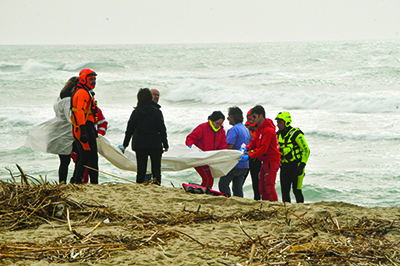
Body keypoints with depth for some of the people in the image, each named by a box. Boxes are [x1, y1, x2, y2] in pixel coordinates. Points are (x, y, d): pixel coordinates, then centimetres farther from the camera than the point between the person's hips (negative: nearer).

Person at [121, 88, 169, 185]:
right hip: (155, 144, -2)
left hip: (140, 144, 2)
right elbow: (162, 129, -2)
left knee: (141, 170, 6)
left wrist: (125, 145, 10)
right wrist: (165, 144, 4)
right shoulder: (157, 111, -2)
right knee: (156, 169, 2)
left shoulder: (136, 112, 1)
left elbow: (130, 129, 3)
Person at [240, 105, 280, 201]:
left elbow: (263, 148, -24)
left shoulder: (268, 130, -19)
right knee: (262, 186, 11)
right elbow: (255, 141, 17)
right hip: (265, 161, 10)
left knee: (269, 186, -10)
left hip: (271, 161, -10)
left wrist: (249, 156, -27)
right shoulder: (260, 129, 14)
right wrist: (247, 148, -4)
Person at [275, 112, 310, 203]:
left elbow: (306, 150, -11)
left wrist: (302, 166, -16)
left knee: (296, 190, -7)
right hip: (284, 166, 7)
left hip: (296, 166, -7)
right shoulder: (278, 135, 9)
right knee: (284, 191, 6)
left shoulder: (296, 134, -13)